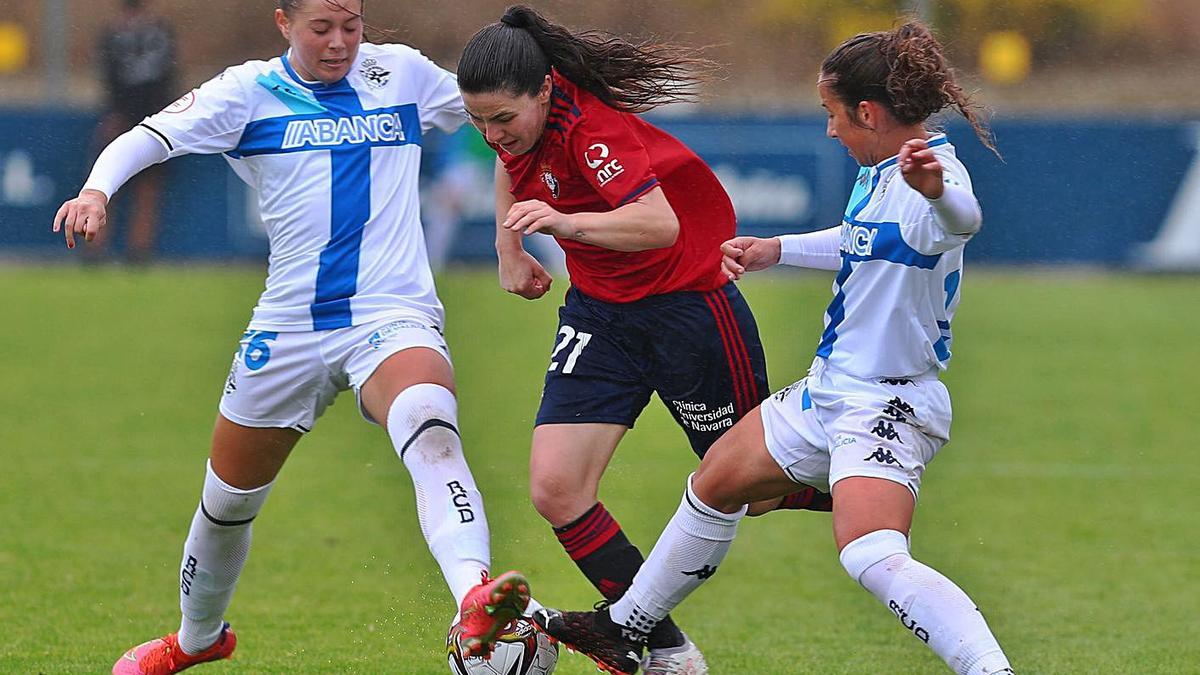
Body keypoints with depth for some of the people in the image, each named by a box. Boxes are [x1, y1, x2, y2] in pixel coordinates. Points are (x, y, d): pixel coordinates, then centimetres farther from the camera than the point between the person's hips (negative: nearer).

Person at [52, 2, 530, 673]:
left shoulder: (402, 73, 7)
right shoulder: (250, 91, 2)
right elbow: (149, 138, -10)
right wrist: (98, 190, -29)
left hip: (393, 315, -2)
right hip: (289, 328, 2)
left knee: (431, 431, -34)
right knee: (228, 499, 15)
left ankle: (476, 601, -57)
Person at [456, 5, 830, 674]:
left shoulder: (589, 128, -28)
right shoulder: (520, 120, -6)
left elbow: (661, 223, -43)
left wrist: (568, 223, -56)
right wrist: (510, 250, 15)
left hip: (687, 306, -7)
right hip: (599, 311, 7)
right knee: (556, 489, -9)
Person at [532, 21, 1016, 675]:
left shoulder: (931, 174, -26)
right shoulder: (877, 173, 5)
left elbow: (961, 219, -52)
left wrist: (937, 190, -73)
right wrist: (776, 250, 34)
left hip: (887, 410, -11)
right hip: (829, 394, 11)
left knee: (874, 560, -33)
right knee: (715, 483, 26)